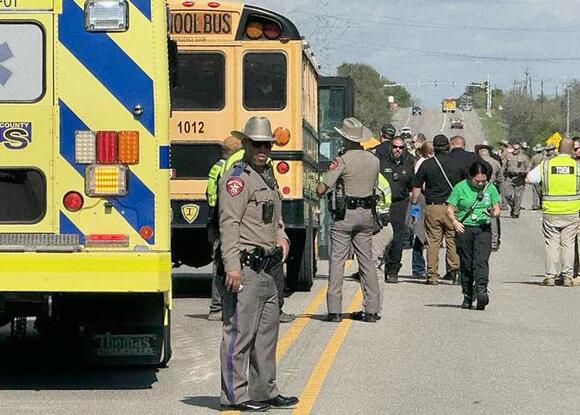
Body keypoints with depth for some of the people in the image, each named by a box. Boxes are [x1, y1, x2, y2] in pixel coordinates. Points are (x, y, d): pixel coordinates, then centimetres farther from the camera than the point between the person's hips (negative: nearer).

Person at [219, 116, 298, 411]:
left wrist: (281, 236, 13)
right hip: (245, 268, -10)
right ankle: (235, 395, -3)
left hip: (266, 269, 10)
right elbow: (229, 224, -18)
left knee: (267, 331, 14)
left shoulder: (266, 177, 20)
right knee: (240, 332, -7)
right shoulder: (237, 177, -10)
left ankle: (264, 391, 23)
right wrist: (232, 266, -25)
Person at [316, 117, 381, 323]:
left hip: (345, 215, -5)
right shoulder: (374, 160, 5)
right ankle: (372, 309, 8)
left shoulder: (342, 161, -12)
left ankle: (335, 310, -4)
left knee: (337, 261, -1)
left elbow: (321, 190, -14)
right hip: (367, 214, 5)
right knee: (367, 261, 10)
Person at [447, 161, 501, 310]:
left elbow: (497, 208, 11)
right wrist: (455, 222, -18)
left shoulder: (490, 188, 5)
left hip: (483, 229, 0)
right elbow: (450, 209, 0)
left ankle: (481, 291, -27)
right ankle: (467, 296, 14)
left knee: (481, 260, -17)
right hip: (464, 229, 0)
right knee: (466, 264, 5)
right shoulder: (460, 187, -1)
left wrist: (494, 213, -13)